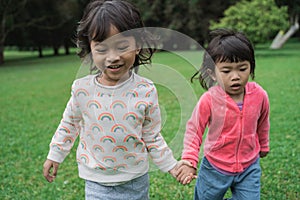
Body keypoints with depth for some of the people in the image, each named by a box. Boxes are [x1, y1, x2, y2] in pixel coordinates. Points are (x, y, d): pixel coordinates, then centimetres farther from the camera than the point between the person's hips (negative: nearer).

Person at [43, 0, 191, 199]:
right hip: (97, 182, 0)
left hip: (136, 181, 1)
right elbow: (70, 124, 5)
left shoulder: (146, 91, -14)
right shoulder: (82, 89, -13)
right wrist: (54, 156, 12)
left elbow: (152, 136, -2)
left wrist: (171, 165, -2)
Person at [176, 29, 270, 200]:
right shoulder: (209, 100, -24)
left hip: (249, 168, 2)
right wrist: (189, 161, -25)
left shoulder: (259, 95, -14)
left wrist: (263, 146, 20)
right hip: (215, 168, -1)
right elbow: (194, 131, -15)